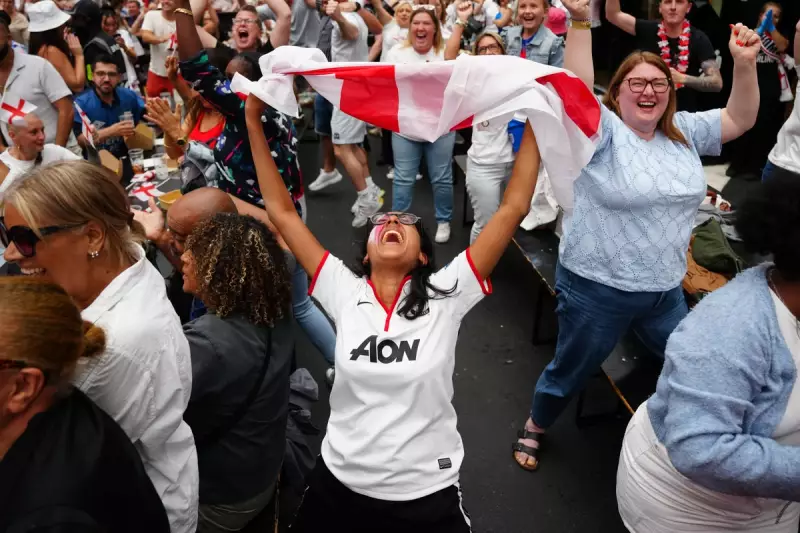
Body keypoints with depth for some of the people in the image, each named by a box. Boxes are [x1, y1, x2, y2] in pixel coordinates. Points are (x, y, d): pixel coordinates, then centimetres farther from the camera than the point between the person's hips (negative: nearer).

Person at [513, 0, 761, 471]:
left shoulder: (685, 133, 6)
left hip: (665, 290, 6)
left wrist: (745, 64, -7)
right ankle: (534, 429, 41)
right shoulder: (603, 130, -13)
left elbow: (740, 120, 7)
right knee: (570, 373, 14)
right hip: (597, 289, -6)